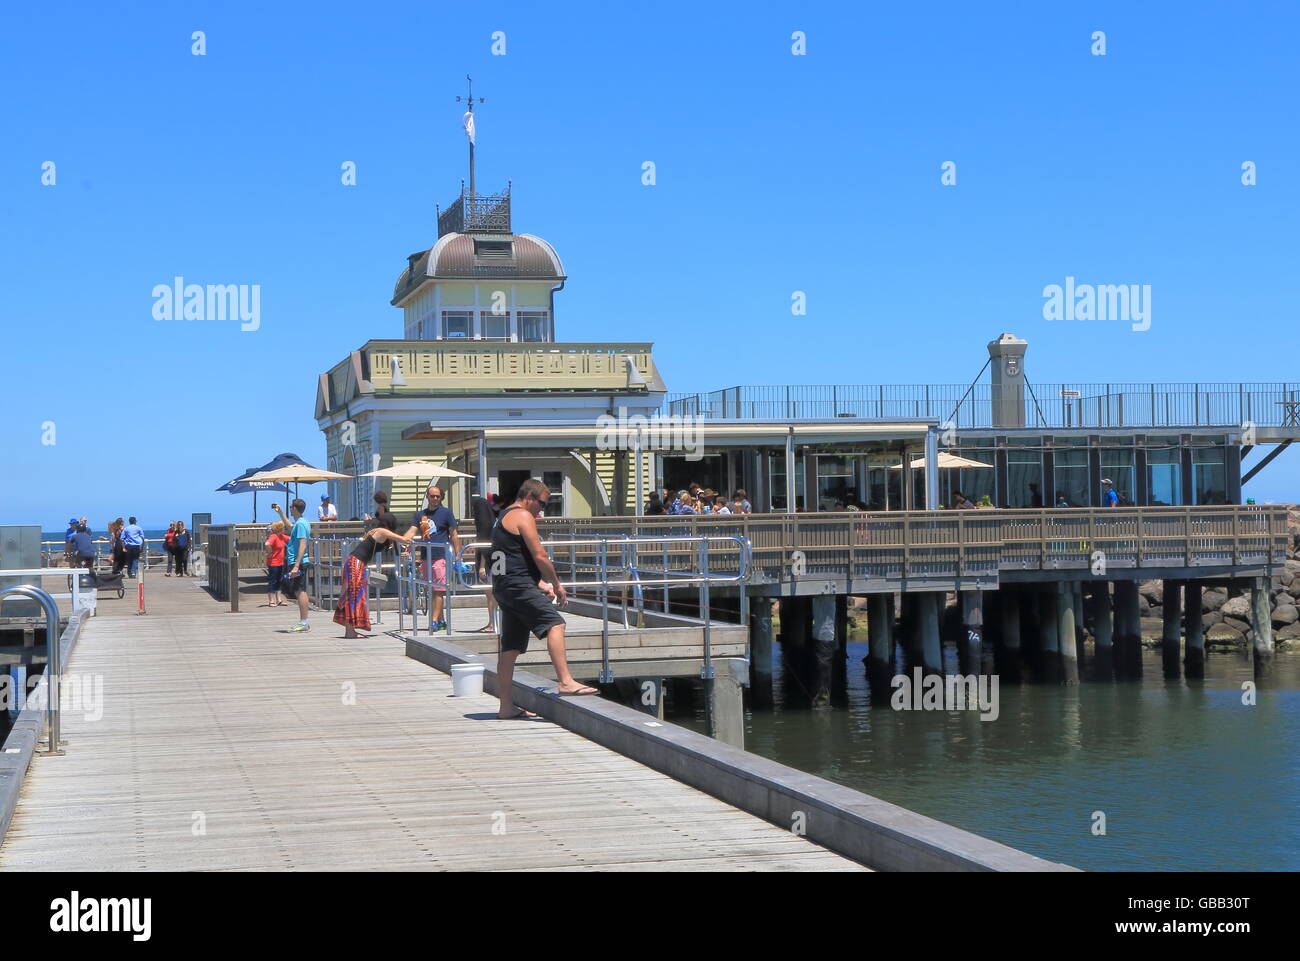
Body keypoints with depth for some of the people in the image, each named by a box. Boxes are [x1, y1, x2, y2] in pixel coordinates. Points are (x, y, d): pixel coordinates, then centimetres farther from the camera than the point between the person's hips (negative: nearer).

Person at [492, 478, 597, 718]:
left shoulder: (503, 517, 25)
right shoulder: (523, 516, -6)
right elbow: (540, 556, -11)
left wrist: (541, 584, 24)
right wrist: (557, 585, 0)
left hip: (503, 587, 10)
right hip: (519, 585, -10)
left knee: (510, 648, 9)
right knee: (555, 624, -19)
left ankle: (506, 706, 10)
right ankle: (566, 682, -31)